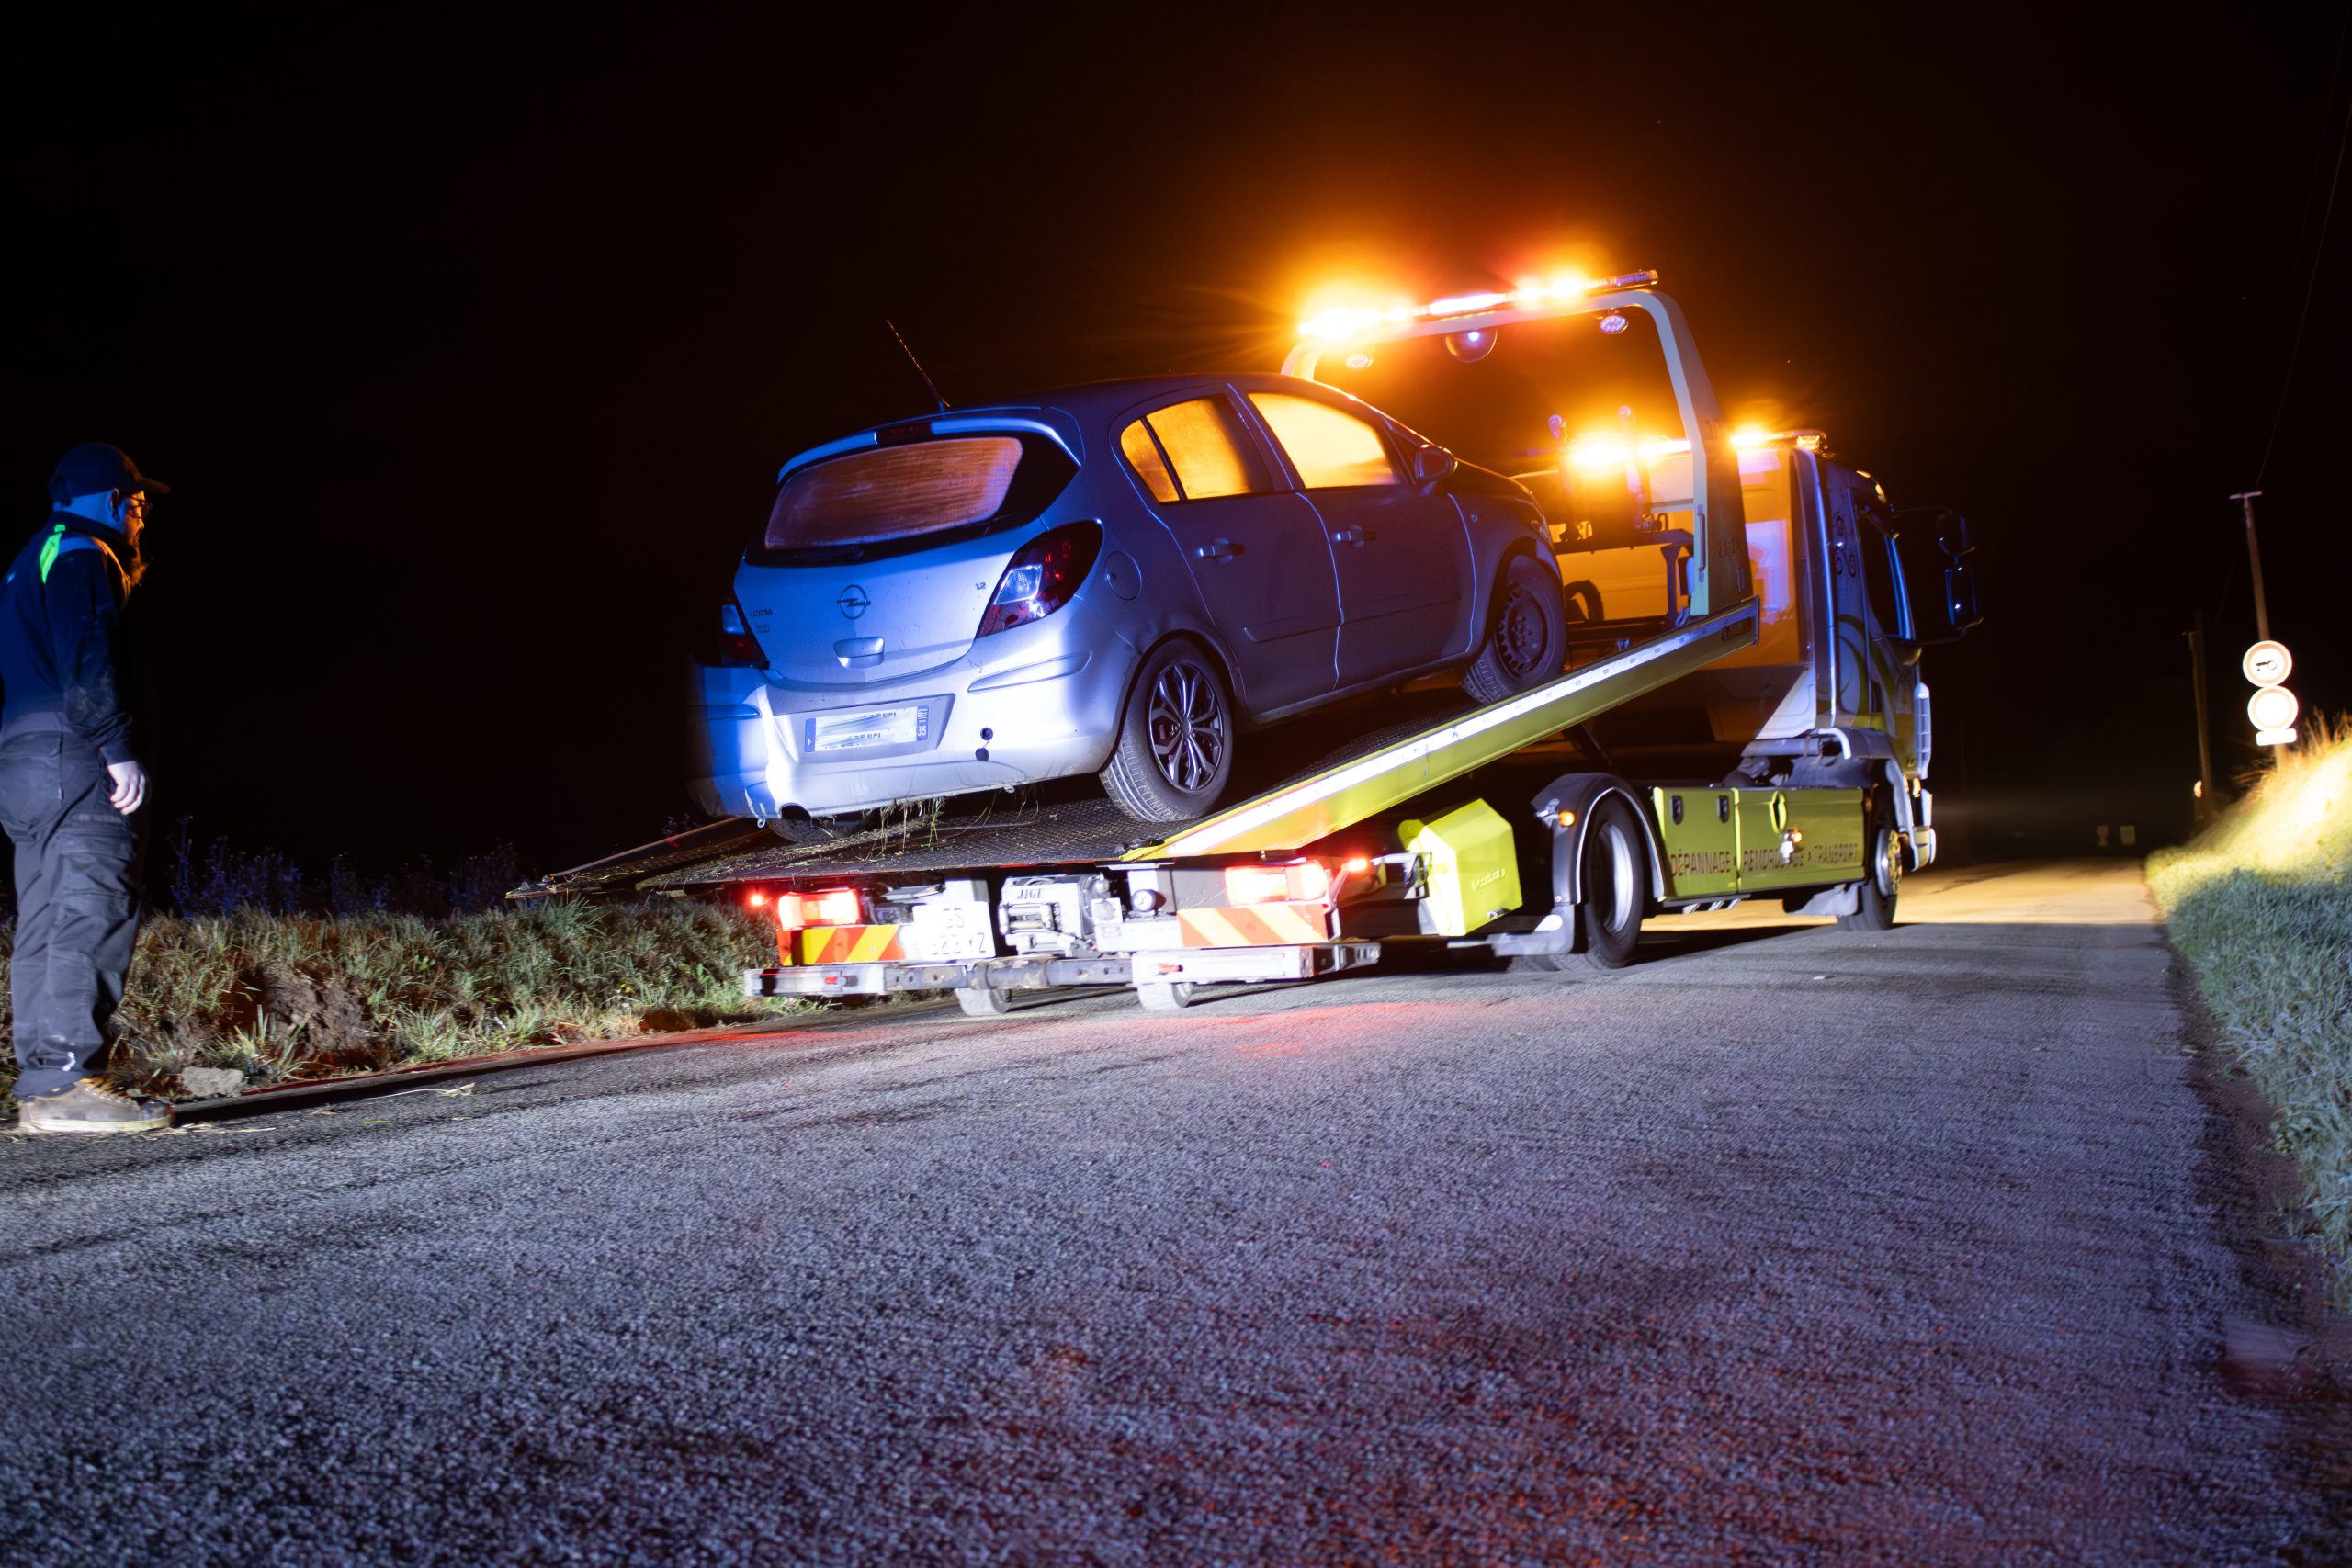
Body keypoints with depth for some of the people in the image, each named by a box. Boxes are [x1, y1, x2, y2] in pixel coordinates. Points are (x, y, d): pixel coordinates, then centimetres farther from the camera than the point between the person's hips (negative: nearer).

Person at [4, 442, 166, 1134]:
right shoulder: (81, 556, -5)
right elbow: (87, 661, -17)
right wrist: (119, 748, -19)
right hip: (74, 761, -11)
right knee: (88, 915, -14)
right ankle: (64, 1082, -19)